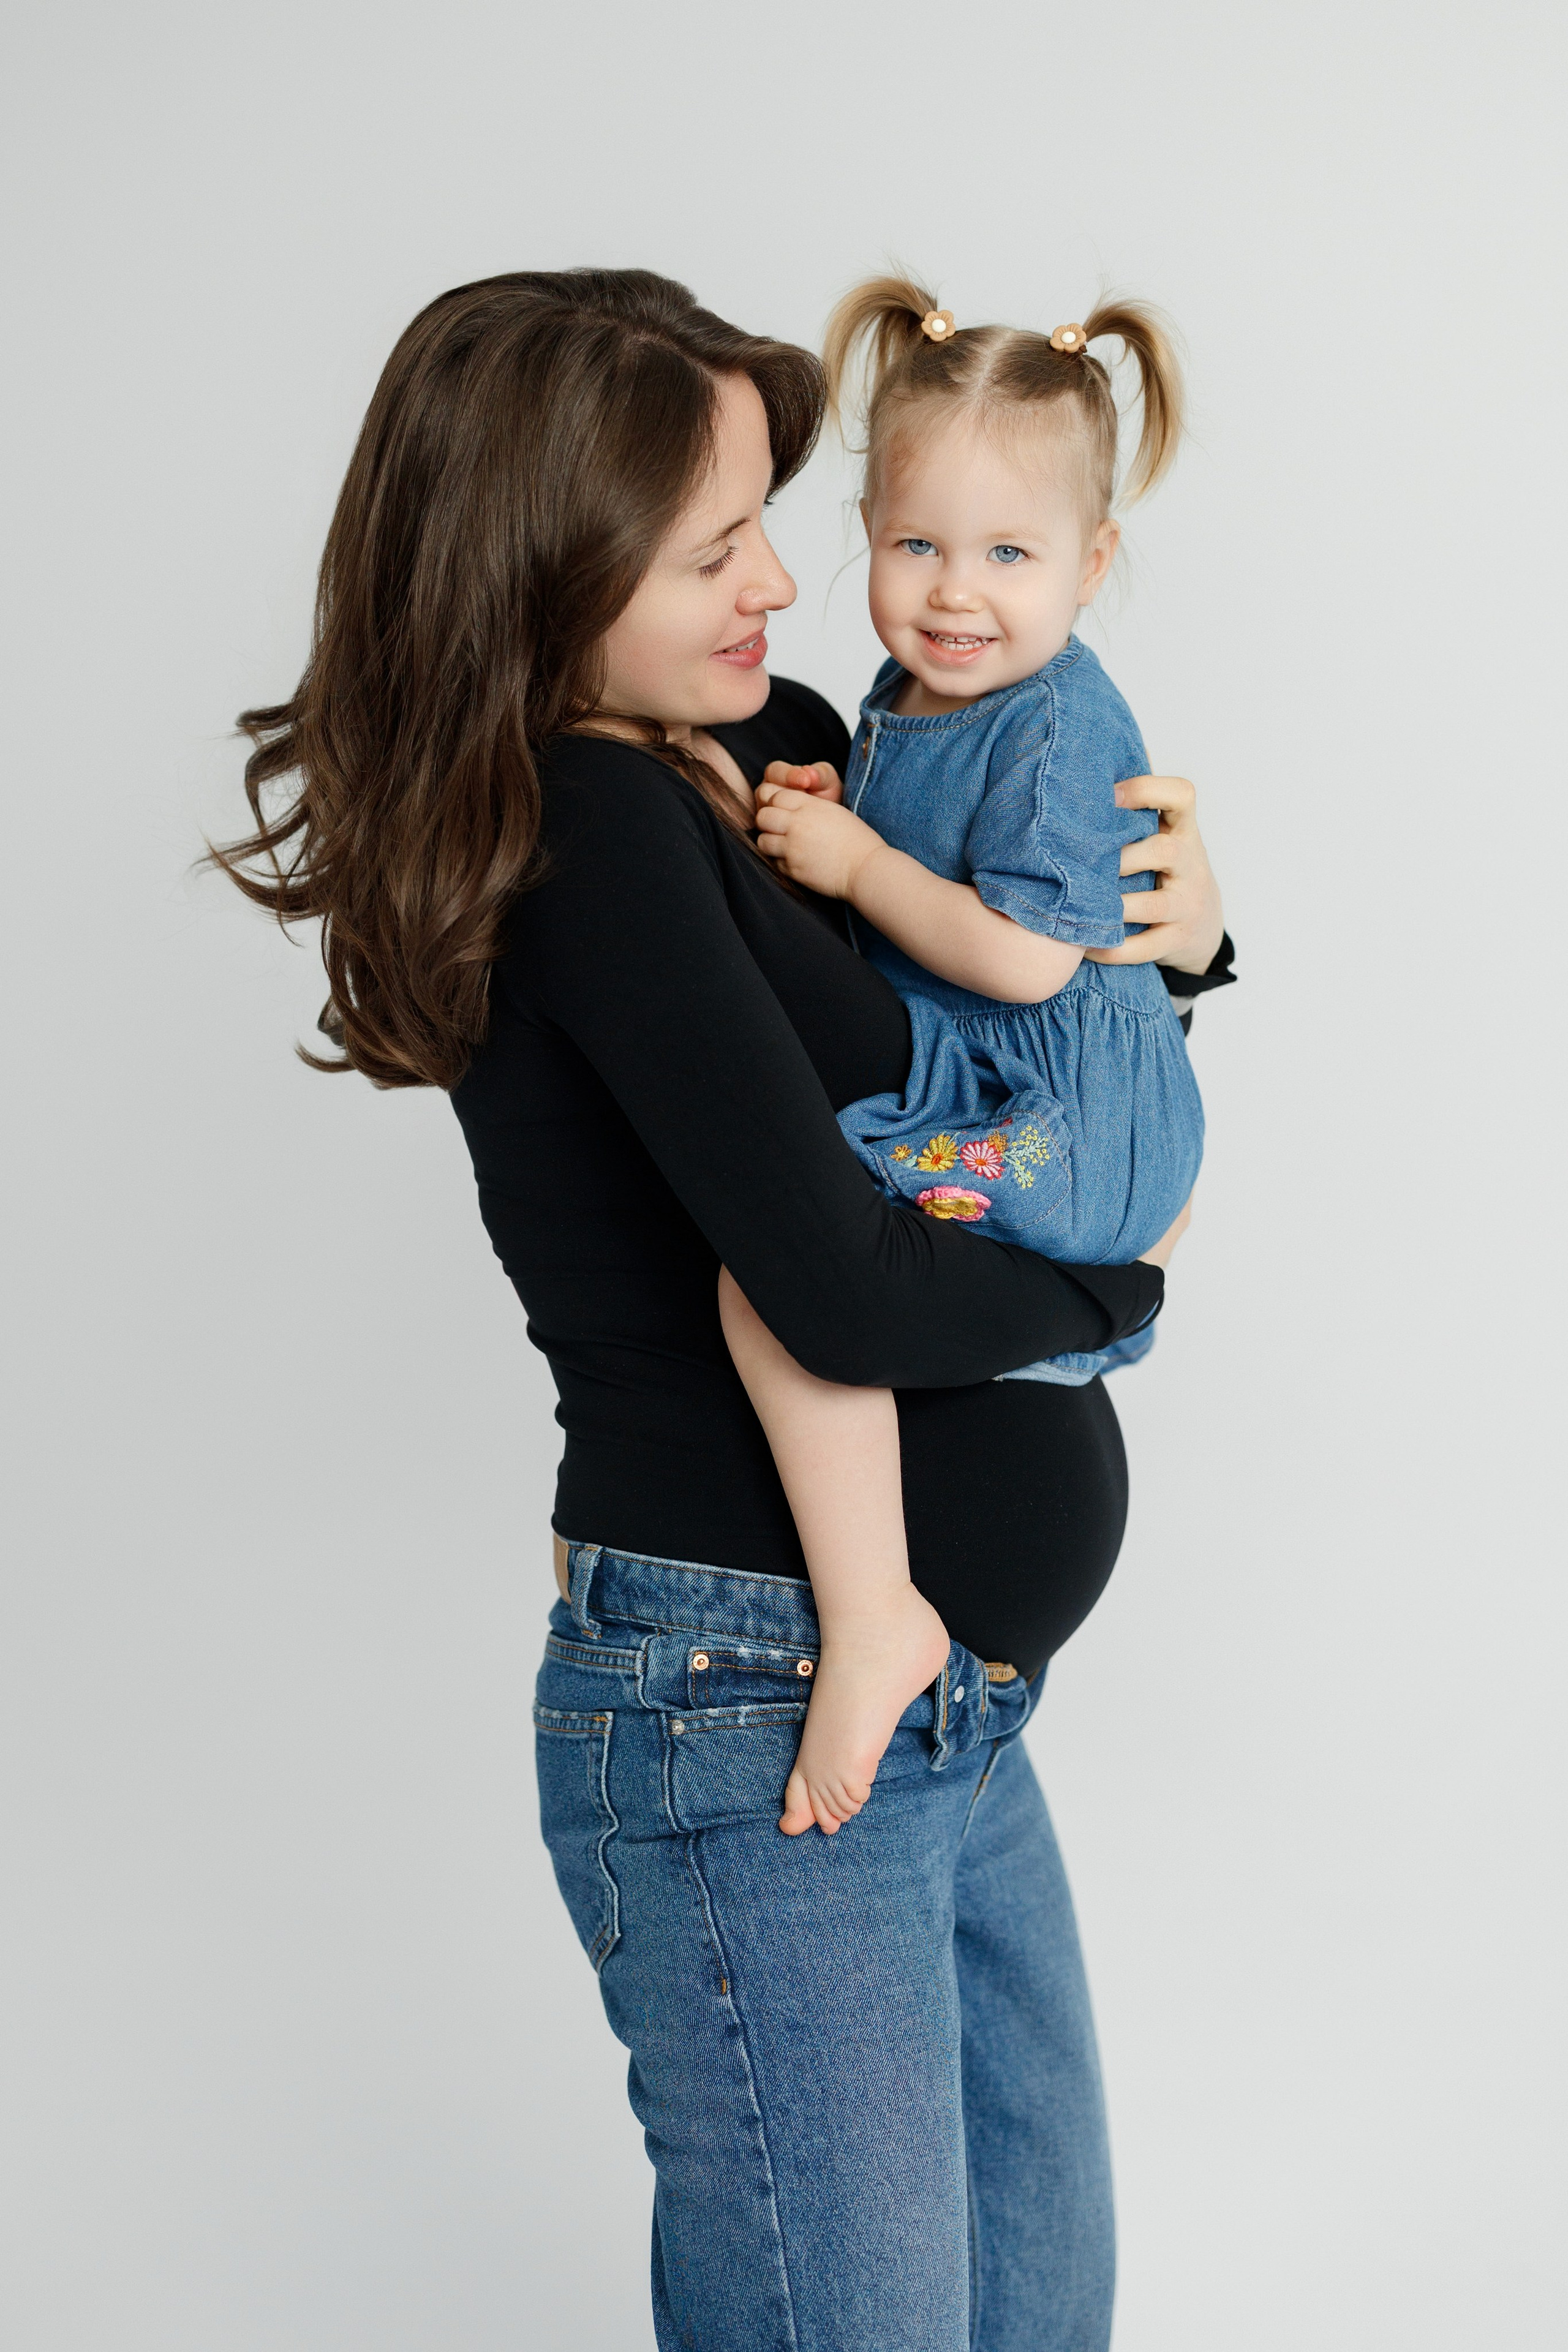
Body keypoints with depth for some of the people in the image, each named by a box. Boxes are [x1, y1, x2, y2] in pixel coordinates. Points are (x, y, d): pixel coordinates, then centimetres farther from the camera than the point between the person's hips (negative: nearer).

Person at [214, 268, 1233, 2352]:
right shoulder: (592, 837, -19)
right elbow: (844, 1293, -26)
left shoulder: (777, 750, 6)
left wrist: (1179, 932, -1)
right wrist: (1112, 1279, -7)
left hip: (951, 1700, 9)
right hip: (753, 1716, -9)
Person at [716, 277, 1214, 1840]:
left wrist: (856, 862, -16)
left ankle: (871, 1611, -27)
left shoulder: (1061, 730, -17)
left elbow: (1022, 954, -24)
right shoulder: (911, 693, 11)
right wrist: (832, 821, 2)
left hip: (1053, 1122, -10)